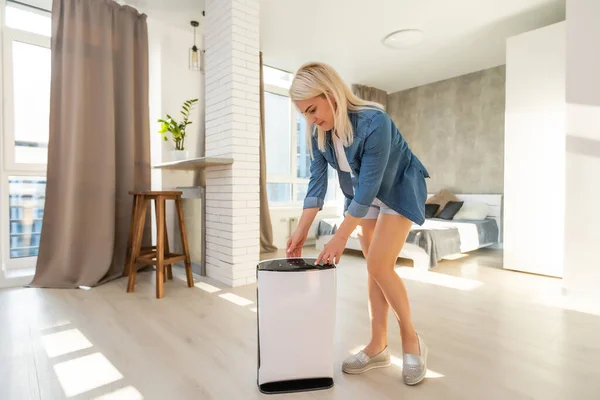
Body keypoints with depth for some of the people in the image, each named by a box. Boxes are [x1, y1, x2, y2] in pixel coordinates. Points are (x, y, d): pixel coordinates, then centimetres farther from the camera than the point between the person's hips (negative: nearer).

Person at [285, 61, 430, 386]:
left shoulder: (374, 122, -32)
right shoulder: (319, 133, -12)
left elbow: (370, 186, -31)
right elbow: (317, 183, -10)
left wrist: (340, 238, -29)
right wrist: (301, 231, -16)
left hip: (399, 190, -6)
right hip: (364, 196, 6)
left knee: (379, 265, -14)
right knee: (375, 269, 6)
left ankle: (411, 340, 9)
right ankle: (378, 347, 17)